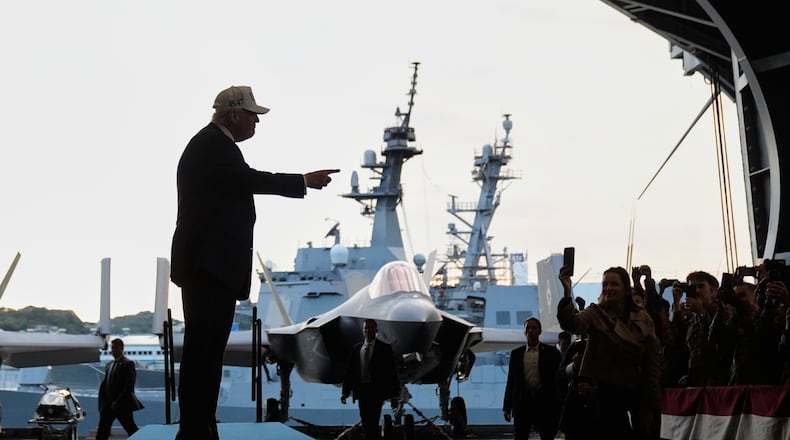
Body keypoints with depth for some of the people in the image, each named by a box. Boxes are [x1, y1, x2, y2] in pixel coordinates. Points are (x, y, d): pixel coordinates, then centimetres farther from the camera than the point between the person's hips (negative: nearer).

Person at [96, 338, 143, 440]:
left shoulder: (128, 364, -9)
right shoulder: (109, 365, 15)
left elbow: (129, 386, -16)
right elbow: (104, 385, 16)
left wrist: (118, 402, -20)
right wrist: (102, 403, 7)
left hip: (123, 405, -7)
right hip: (108, 405, 7)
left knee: (132, 430, 1)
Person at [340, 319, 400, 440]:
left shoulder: (384, 348, -1)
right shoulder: (356, 348, 11)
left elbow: (392, 372, -1)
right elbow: (350, 371, 12)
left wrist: (394, 395, -4)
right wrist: (345, 392, 5)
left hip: (376, 391, -5)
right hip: (361, 390, 5)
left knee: (372, 423, -13)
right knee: (366, 424, 8)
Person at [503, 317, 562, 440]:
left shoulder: (550, 352, 5)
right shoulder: (516, 353, 11)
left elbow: (558, 376, 2)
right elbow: (511, 380, 11)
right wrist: (507, 407, 7)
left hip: (545, 402, -1)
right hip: (522, 401, 2)